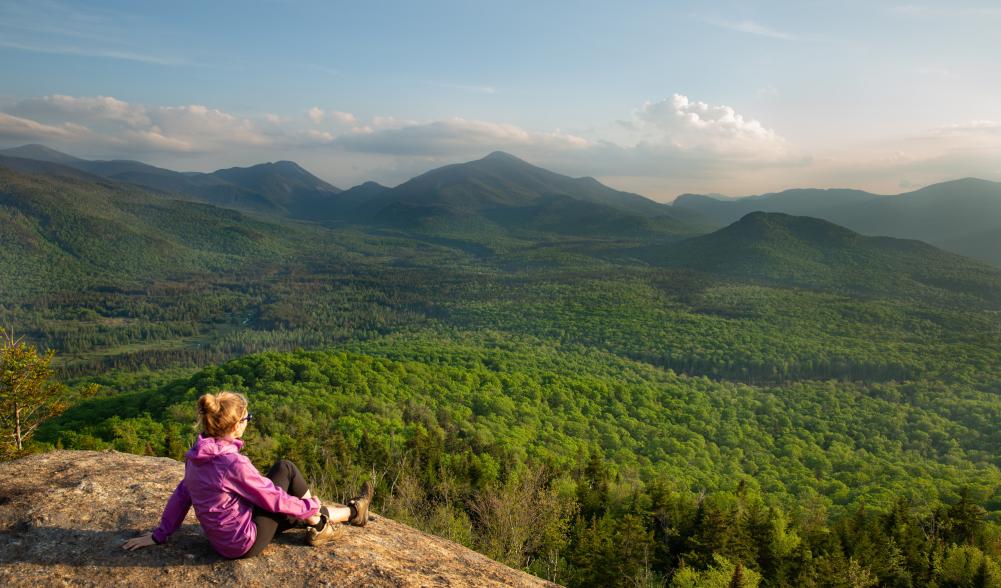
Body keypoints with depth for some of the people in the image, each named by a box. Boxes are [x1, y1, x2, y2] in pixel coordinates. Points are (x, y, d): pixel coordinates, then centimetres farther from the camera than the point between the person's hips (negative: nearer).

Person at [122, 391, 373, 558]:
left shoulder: (197, 455, -4)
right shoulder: (233, 462, -28)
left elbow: (181, 495, 7)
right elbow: (274, 499, -19)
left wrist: (159, 535, 19)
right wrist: (311, 508, -5)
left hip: (223, 539, 8)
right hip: (245, 543, -8)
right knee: (285, 469, -2)